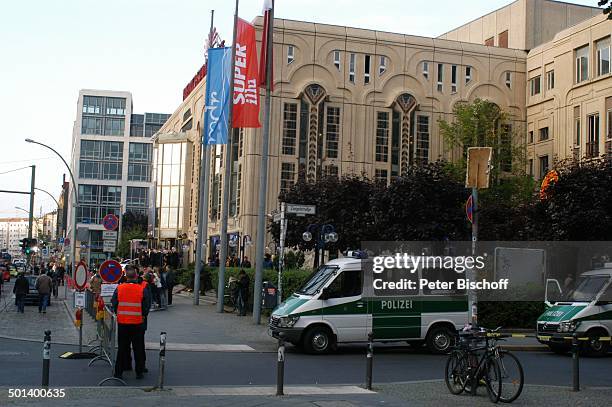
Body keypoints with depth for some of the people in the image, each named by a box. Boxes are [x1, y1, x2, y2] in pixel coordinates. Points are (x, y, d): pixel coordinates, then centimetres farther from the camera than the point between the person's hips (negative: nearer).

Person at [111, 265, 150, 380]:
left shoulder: (119, 288, -5)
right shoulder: (142, 289, -9)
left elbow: (114, 304, 3)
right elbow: (147, 306, -5)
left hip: (122, 323, 1)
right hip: (138, 323, -1)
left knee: (122, 348, 11)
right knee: (138, 348, 9)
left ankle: (118, 372, 14)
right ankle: (139, 372, 13)